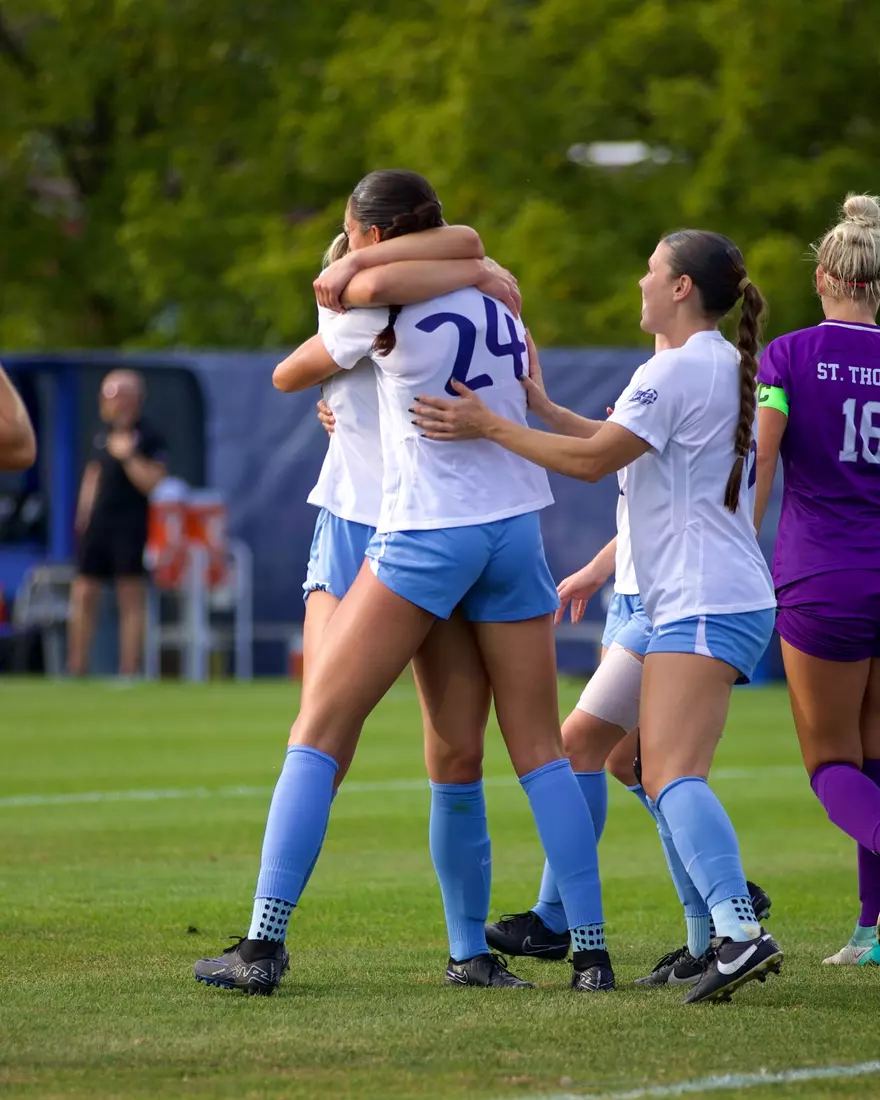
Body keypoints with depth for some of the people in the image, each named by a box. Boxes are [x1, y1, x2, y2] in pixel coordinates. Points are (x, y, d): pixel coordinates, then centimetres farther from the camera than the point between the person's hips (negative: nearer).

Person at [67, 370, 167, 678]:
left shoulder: (148, 437, -7)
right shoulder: (103, 436, 15)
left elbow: (153, 482, -13)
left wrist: (128, 456, -20)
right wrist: (84, 513, 14)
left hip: (131, 526, -7)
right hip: (97, 524, 7)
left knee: (132, 600, -3)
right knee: (83, 595, 5)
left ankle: (129, 672, -1)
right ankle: (76, 669, 11)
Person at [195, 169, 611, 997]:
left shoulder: (382, 304, -4)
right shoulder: (496, 305, 11)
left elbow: (290, 374, 11)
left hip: (425, 536, -5)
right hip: (515, 526, 5)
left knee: (318, 733, 0)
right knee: (539, 750, 9)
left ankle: (265, 943, -6)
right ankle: (591, 951, 4)